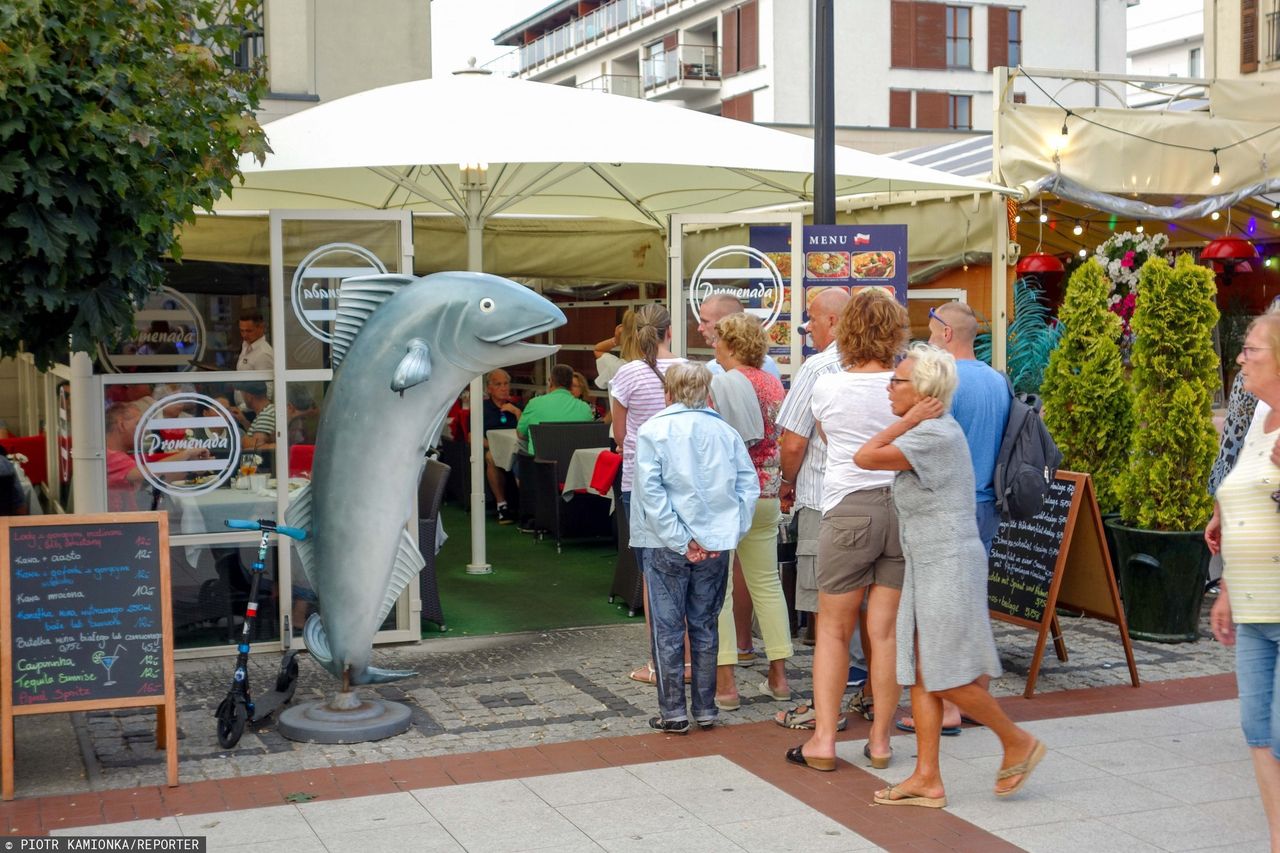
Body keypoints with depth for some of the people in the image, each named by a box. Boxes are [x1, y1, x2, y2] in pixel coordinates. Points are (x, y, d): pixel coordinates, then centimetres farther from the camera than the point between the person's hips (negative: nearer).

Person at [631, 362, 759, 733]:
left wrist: (680, 539, -12)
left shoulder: (653, 431, -6)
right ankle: (705, 709, 19)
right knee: (704, 626, 13)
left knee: (667, 629, 6)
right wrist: (730, 531, -2)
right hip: (716, 545, 3)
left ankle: (673, 712, 9)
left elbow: (650, 489, -14)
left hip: (668, 547, -3)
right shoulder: (725, 431, 3)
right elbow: (749, 484, -1)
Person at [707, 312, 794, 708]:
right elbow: (783, 441, 12)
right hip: (766, 496, 7)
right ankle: (778, 675, 16)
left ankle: (724, 683, -3)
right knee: (767, 584, 13)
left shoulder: (722, 383, -12)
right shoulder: (774, 384, 8)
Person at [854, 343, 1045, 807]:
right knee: (921, 675, 8)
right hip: (927, 564, 10)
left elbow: (865, 458, -22)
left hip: (948, 564, -10)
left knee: (946, 677, -3)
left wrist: (908, 420, -15)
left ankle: (1018, 742, 17)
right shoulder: (933, 431, 13)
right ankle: (927, 778, 11)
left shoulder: (935, 434, -19)